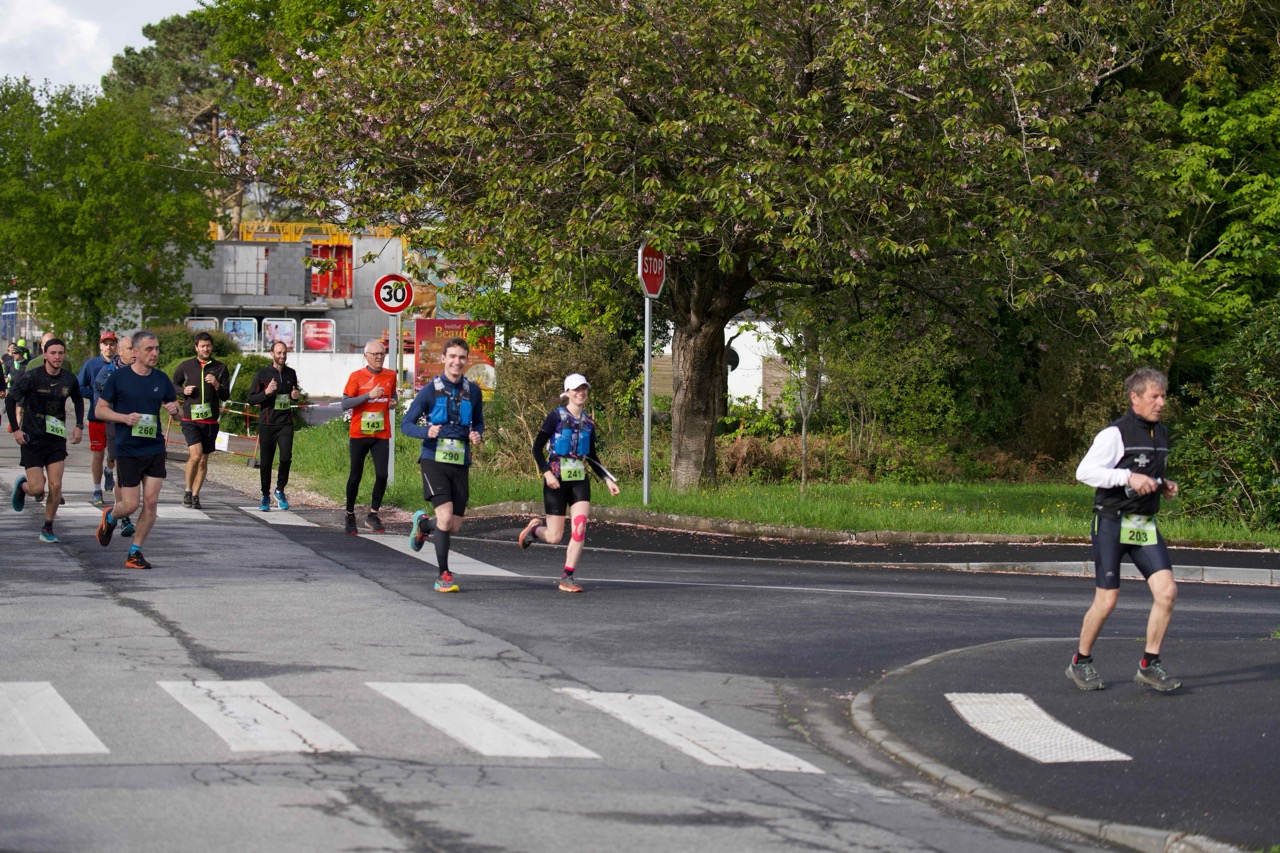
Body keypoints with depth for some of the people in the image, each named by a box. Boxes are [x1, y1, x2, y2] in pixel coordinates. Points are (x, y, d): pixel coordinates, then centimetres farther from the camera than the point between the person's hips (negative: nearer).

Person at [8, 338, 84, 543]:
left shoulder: (69, 380, 0)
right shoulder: (31, 377, -13)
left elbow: (78, 401, 19)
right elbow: (11, 400, -6)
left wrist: (79, 426, 8)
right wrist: (15, 429, -11)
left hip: (57, 439, 3)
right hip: (32, 439, -3)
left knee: (55, 486, -5)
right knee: (37, 488, -7)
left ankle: (48, 528, 11)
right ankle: (22, 486, 30)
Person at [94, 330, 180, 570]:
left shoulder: (161, 379, 6)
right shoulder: (119, 377, -5)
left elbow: (178, 412, 15)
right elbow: (100, 410, -1)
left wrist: (174, 410, -9)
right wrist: (124, 417, -17)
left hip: (155, 449, 4)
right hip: (127, 450, -4)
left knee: (151, 502, -3)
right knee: (130, 504, -3)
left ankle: (135, 552, 10)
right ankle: (110, 517, 33)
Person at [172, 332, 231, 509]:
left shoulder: (220, 368, 5)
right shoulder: (185, 366, 3)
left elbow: (226, 396, 4)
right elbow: (173, 385, 17)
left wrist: (217, 385, -16)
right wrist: (183, 391, -4)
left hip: (210, 421, 2)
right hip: (190, 419, -2)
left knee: (203, 460, 7)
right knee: (195, 455, -18)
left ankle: (195, 495, 20)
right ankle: (187, 490, 1)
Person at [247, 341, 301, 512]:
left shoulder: (291, 374, 10)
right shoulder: (262, 374, -1)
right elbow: (251, 399, -2)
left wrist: (295, 396, 4)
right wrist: (266, 392, -18)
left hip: (286, 424, 2)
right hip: (267, 424, -2)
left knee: (286, 458, -15)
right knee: (266, 462, 4)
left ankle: (280, 490, 6)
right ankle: (265, 496, 19)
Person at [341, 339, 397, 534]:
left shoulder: (390, 376, 6)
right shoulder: (356, 377, -5)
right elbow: (344, 404, -11)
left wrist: (392, 402, 3)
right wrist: (369, 395, -20)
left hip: (381, 435, 2)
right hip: (359, 435, -2)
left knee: (382, 475, -10)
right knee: (355, 476, 6)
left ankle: (373, 515, 3)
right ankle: (350, 515, 22)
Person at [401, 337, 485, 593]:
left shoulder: (473, 391, 6)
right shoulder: (431, 390, -4)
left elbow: (478, 422, 21)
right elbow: (406, 424, -2)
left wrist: (477, 435, -3)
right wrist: (426, 432, -22)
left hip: (460, 464, 4)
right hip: (434, 461, -4)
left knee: (454, 526, 6)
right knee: (445, 516, -19)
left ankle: (423, 523, 42)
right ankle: (444, 575, -5)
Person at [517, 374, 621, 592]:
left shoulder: (588, 422, 9)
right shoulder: (556, 416, -7)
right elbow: (537, 448, -7)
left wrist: (608, 479, 10)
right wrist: (547, 473, -19)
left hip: (580, 480, 4)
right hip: (557, 479, -4)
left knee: (580, 529, -12)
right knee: (555, 537, -1)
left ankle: (567, 578, -4)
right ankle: (534, 528, 33)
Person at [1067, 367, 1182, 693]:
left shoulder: (1161, 434, 13)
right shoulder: (1116, 433, -11)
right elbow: (1084, 471, -18)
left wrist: (1164, 485, 8)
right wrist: (1129, 477, -24)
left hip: (1145, 526, 6)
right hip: (1112, 522, -6)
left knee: (1167, 590, -10)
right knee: (1107, 601, -2)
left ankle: (1149, 665, 0)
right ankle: (1081, 663, 18)